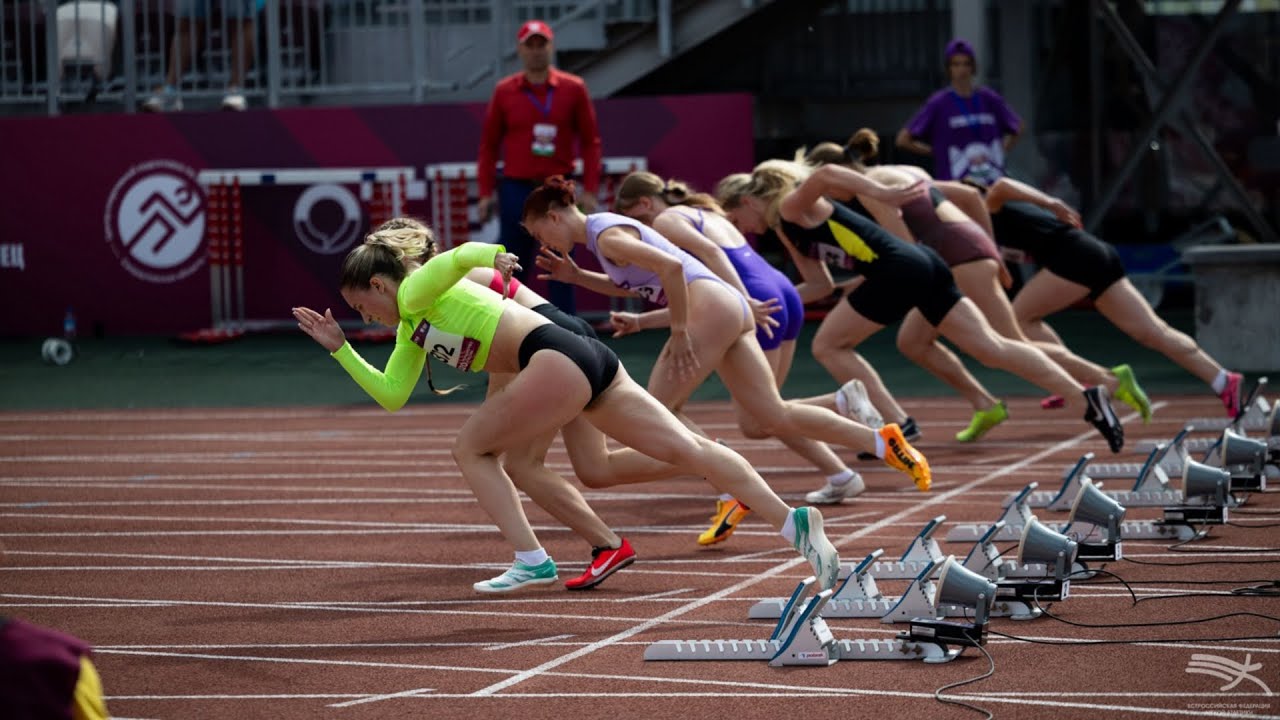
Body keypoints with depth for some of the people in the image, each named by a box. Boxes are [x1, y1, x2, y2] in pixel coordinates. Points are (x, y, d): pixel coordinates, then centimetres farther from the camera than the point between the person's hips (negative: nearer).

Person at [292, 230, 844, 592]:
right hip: (586, 359, 10)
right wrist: (339, 348, 31)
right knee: (685, 448, -2)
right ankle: (791, 521, -11)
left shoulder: (415, 292, 1)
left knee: (472, 450, 5)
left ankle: (532, 562, -1)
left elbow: (459, 256, -20)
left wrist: (494, 255, -41)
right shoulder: (410, 329, 28)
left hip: (559, 357, -10)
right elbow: (391, 395, 33)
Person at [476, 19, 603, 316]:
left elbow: (590, 141, 5)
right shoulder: (504, 91, 5)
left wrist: (590, 190, -2)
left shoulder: (573, 88, 4)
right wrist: (486, 193, 3)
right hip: (516, 189, 0)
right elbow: (489, 144, 8)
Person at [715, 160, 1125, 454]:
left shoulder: (790, 206, -5)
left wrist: (882, 194, -31)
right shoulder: (785, 230, 22)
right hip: (918, 265, 10)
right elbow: (820, 284, 27)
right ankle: (1085, 397, -2)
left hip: (898, 270, -10)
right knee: (991, 347, 5)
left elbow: (824, 173, -26)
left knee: (828, 345, 5)